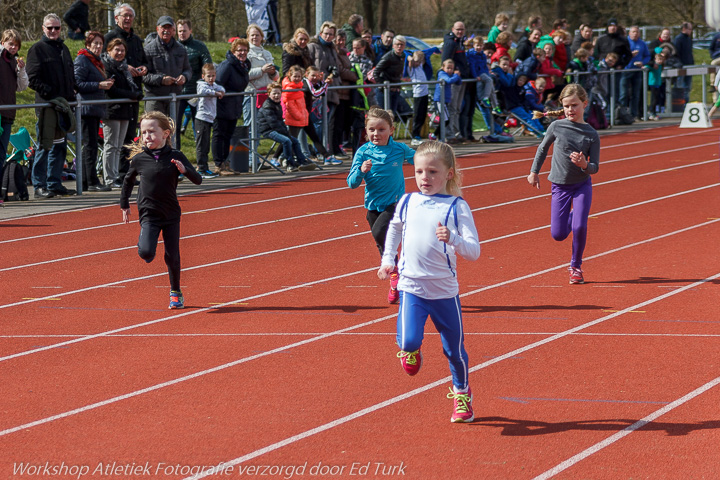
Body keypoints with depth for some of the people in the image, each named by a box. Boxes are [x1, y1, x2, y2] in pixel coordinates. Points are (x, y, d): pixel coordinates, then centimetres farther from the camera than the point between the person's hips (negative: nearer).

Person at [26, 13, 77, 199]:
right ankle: (39, 185, -4)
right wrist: (50, 93, -18)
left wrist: (71, 96, 10)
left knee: (60, 145, 11)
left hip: (64, 103, 7)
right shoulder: (37, 49, -3)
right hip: (46, 104, -7)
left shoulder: (63, 48, 18)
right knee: (45, 144, -7)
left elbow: (71, 75, 25)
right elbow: (33, 79, -10)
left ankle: (55, 183, 18)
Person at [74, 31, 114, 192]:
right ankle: (92, 182, -11)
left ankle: (85, 182, 14)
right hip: (86, 108, -10)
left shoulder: (96, 61, 21)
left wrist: (106, 83, 12)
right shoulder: (82, 60, -8)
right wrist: (99, 85, -20)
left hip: (96, 108, 10)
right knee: (90, 144, -10)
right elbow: (78, 83, -16)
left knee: (90, 145, 10)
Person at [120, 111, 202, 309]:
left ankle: (175, 292, 24)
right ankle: (143, 243, 18)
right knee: (146, 252, -19)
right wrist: (124, 205, 18)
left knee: (172, 257, 3)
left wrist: (184, 170, -27)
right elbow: (128, 180, 15)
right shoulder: (139, 159, -4)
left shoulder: (175, 157, -6)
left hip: (171, 214, 0)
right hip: (149, 213, 0)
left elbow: (198, 180, -8)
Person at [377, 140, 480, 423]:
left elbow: (474, 252, -14)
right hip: (411, 286, 1)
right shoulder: (407, 202, 2)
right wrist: (387, 259, 17)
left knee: (454, 349, 10)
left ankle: (461, 395, 35)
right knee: (409, 341, -19)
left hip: (445, 291, -1)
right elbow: (395, 227, 26)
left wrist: (452, 238, -32)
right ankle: (410, 349, 19)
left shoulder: (457, 207, -8)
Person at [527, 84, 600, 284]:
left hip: (582, 185, -1)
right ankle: (572, 216, 36)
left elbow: (595, 168, -6)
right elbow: (543, 148, 11)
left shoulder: (591, 135, -9)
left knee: (579, 227, -18)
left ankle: (576, 267, 6)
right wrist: (534, 172, 15)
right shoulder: (557, 127, -8)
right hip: (560, 186, 1)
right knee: (558, 235, -1)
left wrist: (584, 165, -28)